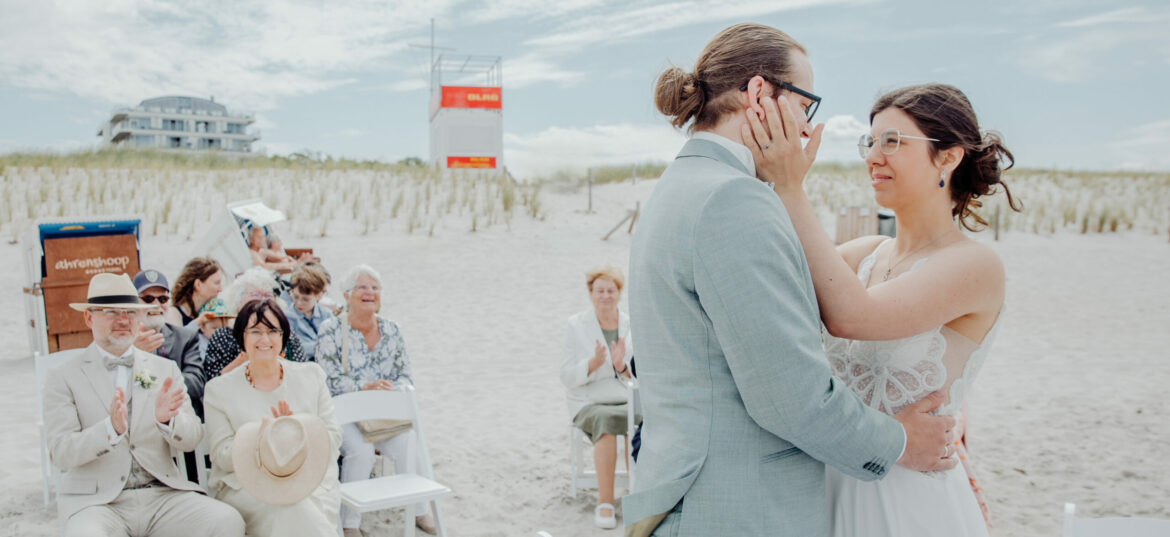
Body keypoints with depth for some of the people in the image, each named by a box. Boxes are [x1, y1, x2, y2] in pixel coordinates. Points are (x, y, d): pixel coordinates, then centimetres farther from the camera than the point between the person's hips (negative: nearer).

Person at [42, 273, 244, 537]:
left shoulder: (165, 370, 13)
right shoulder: (63, 378, 5)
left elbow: (191, 439, 6)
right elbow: (60, 453, -6)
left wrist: (167, 419, -17)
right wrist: (111, 429, -24)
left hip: (162, 494, 3)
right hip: (97, 500, -2)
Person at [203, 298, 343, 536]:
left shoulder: (311, 376, 13)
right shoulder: (220, 389, 7)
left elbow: (333, 436, 7)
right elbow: (221, 456, 0)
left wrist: (299, 433, -13)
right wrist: (262, 440, -19)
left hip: (312, 481, 1)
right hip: (244, 487, -1)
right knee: (289, 510, -33)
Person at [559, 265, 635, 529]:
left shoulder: (632, 326, 7)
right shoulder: (576, 325, 0)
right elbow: (567, 377, -4)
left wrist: (622, 365, -17)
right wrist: (593, 363, -23)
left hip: (626, 401, 2)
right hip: (588, 404, -2)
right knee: (607, 420, -35)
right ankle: (605, 502, -27)